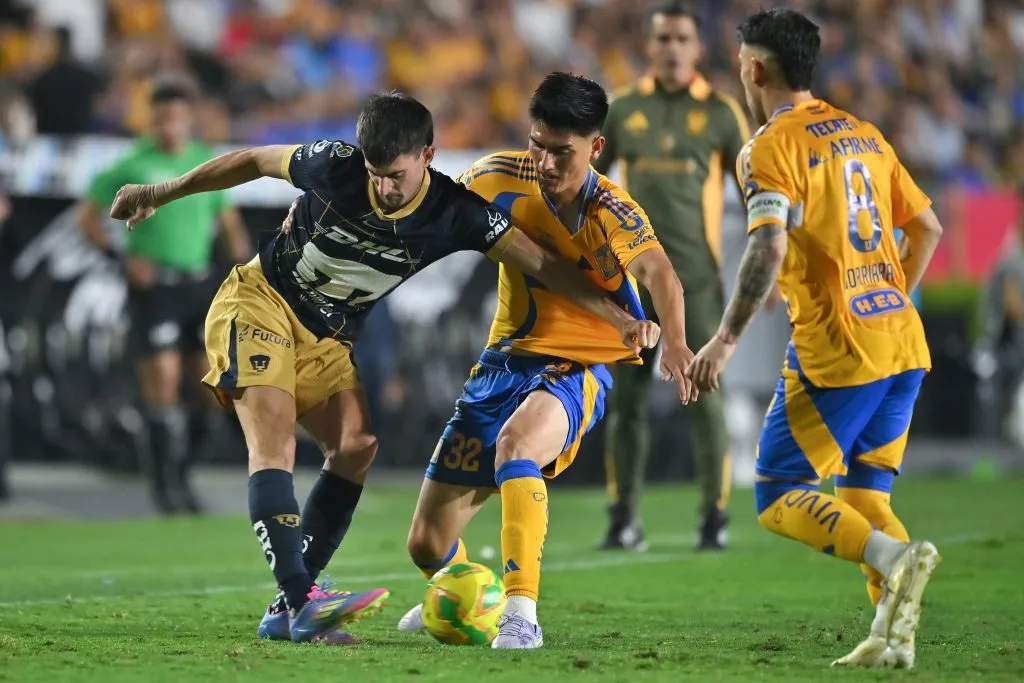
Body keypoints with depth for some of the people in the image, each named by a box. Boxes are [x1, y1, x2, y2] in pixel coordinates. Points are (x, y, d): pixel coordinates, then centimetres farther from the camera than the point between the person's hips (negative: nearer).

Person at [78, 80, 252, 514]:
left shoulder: (208, 161, 7)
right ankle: (164, 483, 1)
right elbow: (87, 216, 0)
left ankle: (179, 468, 20)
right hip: (153, 284, -4)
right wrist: (123, 258, -11)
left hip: (199, 282, 4)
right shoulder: (133, 165, -5)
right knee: (162, 381, -8)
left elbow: (229, 221, 18)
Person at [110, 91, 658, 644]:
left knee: (357, 445, -12)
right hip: (259, 302, -5)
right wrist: (160, 194, 4)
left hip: (326, 340, 5)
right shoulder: (335, 166, -21)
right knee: (274, 442, -22)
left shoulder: (454, 214, -14)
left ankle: (286, 615, -10)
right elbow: (254, 161, -5)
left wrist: (619, 316, -23)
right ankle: (302, 600, -34)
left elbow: (543, 265, -14)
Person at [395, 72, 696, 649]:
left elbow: (658, 272, -33)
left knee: (515, 441, -41)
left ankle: (521, 614, -40)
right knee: (428, 542, 6)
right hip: (506, 360, 5)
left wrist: (674, 342, -53)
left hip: (578, 369, -5)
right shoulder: (503, 178, -6)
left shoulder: (614, 215, -19)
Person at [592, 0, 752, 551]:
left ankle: (715, 516, 3)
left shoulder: (721, 113, 3)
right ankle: (624, 516, 8)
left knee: (704, 394, -4)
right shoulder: (623, 111, 7)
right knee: (627, 397, 2)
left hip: (696, 273, -2)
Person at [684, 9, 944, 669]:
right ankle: (894, 635, 0)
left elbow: (769, 247, -22)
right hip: (904, 346, 7)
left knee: (779, 497, 1)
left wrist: (726, 340, -16)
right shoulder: (863, 133, 15)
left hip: (835, 352, -7)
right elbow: (928, 227, 19)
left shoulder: (771, 147, -8)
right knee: (864, 500, 14)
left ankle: (894, 558, -21)